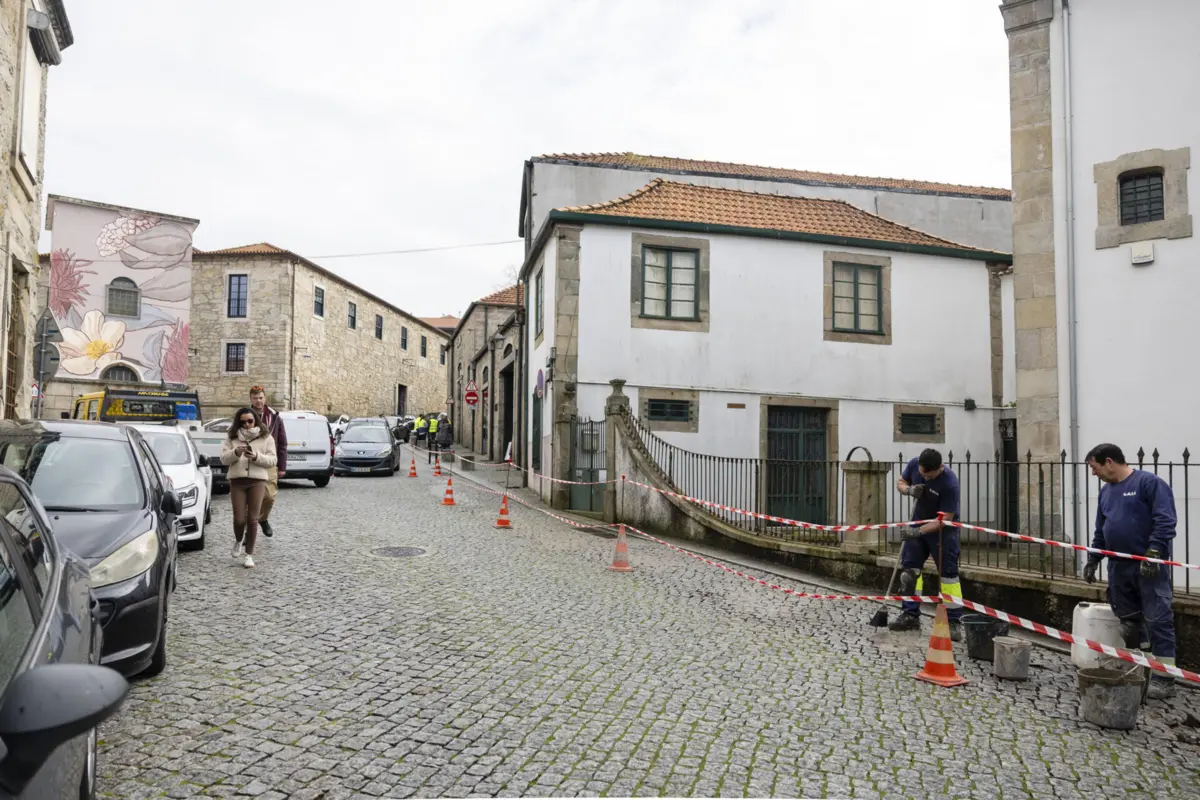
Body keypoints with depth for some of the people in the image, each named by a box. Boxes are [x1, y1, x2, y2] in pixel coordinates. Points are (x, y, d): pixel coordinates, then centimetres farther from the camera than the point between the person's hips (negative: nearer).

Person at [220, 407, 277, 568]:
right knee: (239, 519, -3)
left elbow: (272, 460, 0)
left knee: (252, 519, -2)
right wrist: (235, 453, -20)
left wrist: (256, 457, -18)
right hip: (237, 481, 1)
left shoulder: (266, 438, 6)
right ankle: (238, 541, 30)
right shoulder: (231, 438, 9)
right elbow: (223, 458, 0)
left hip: (257, 481, -1)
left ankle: (249, 554, 8)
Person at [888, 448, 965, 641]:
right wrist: (909, 490, -21)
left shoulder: (949, 483, -31)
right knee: (908, 569, 6)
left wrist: (919, 531, -34)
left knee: (948, 574, -5)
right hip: (917, 524, 6)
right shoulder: (914, 464, -16)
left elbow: (945, 518, -28)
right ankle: (911, 615, 16)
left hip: (941, 530, -6)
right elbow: (900, 482, 3)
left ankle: (955, 621, 3)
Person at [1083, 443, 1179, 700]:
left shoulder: (1149, 482, -8)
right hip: (1119, 567, 7)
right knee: (1128, 621, 11)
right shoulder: (1106, 491, 15)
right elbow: (1101, 530, 21)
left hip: (1149, 567, -7)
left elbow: (1165, 520, -15)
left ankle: (1163, 679, 2)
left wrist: (1153, 552, -22)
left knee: (1158, 620, -4)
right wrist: (1093, 559, 18)